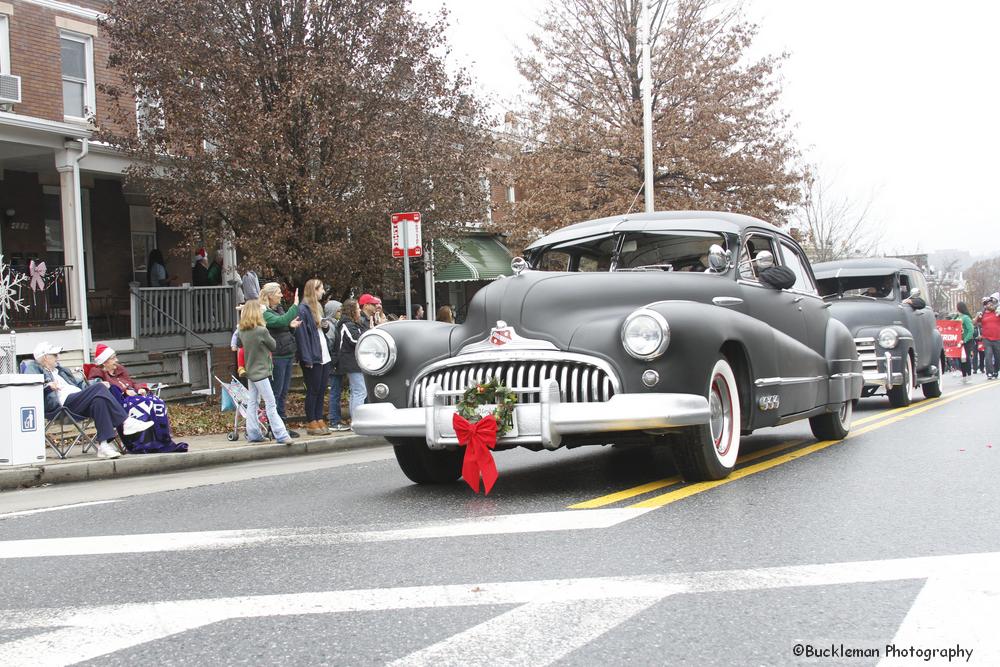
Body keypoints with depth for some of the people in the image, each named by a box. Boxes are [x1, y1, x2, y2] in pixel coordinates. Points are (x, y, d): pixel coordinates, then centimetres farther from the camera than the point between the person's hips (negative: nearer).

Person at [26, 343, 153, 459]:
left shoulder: (59, 369, 36)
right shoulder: (33, 369, 13)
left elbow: (78, 383, 36)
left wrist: (99, 384, 19)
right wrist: (47, 386, -23)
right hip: (64, 403, -7)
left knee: (99, 400, -28)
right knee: (99, 388, -27)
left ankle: (105, 444, -36)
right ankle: (126, 422, -29)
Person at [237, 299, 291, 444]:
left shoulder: (242, 331, 2)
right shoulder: (262, 331, -19)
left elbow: (240, 345, 19)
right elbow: (273, 346, -3)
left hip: (250, 372, 7)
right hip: (261, 372, -7)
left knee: (253, 403, 12)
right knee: (271, 404, -6)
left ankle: (253, 434, 13)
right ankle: (281, 435, -6)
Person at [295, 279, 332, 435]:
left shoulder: (317, 308, 17)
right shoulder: (303, 309, -12)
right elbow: (301, 334, -17)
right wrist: (307, 358, -21)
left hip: (324, 356, 9)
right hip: (313, 358, -9)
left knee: (322, 391, 10)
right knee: (313, 391, -3)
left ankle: (320, 420, 15)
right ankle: (311, 423, 3)